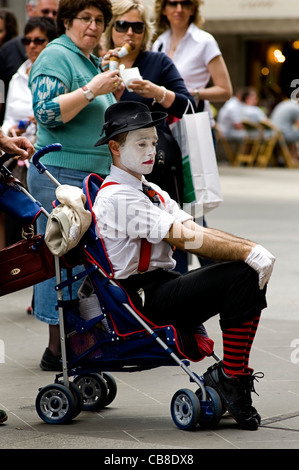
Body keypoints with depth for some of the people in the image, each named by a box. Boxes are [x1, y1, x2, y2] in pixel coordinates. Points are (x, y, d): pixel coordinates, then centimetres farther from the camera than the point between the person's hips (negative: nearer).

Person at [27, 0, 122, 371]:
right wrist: (92, 90, -21)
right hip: (61, 175, -10)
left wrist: (114, 91, 14)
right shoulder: (56, 56, -8)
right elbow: (48, 112, -20)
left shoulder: (92, 62, 20)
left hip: (95, 175, 10)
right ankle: (57, 350, -7)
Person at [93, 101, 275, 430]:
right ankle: (229, 379, -16)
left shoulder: (149, 191, 18)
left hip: (164, 283, 9)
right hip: (145, 299, -9)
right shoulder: (117, 198, -14)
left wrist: (253, 248, -9)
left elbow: (196, 230, 7)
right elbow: (186, 239, -19)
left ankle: (234, 375, -3)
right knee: (243, 275, -21)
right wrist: (248, 252, -21)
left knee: (254, 269, -3)